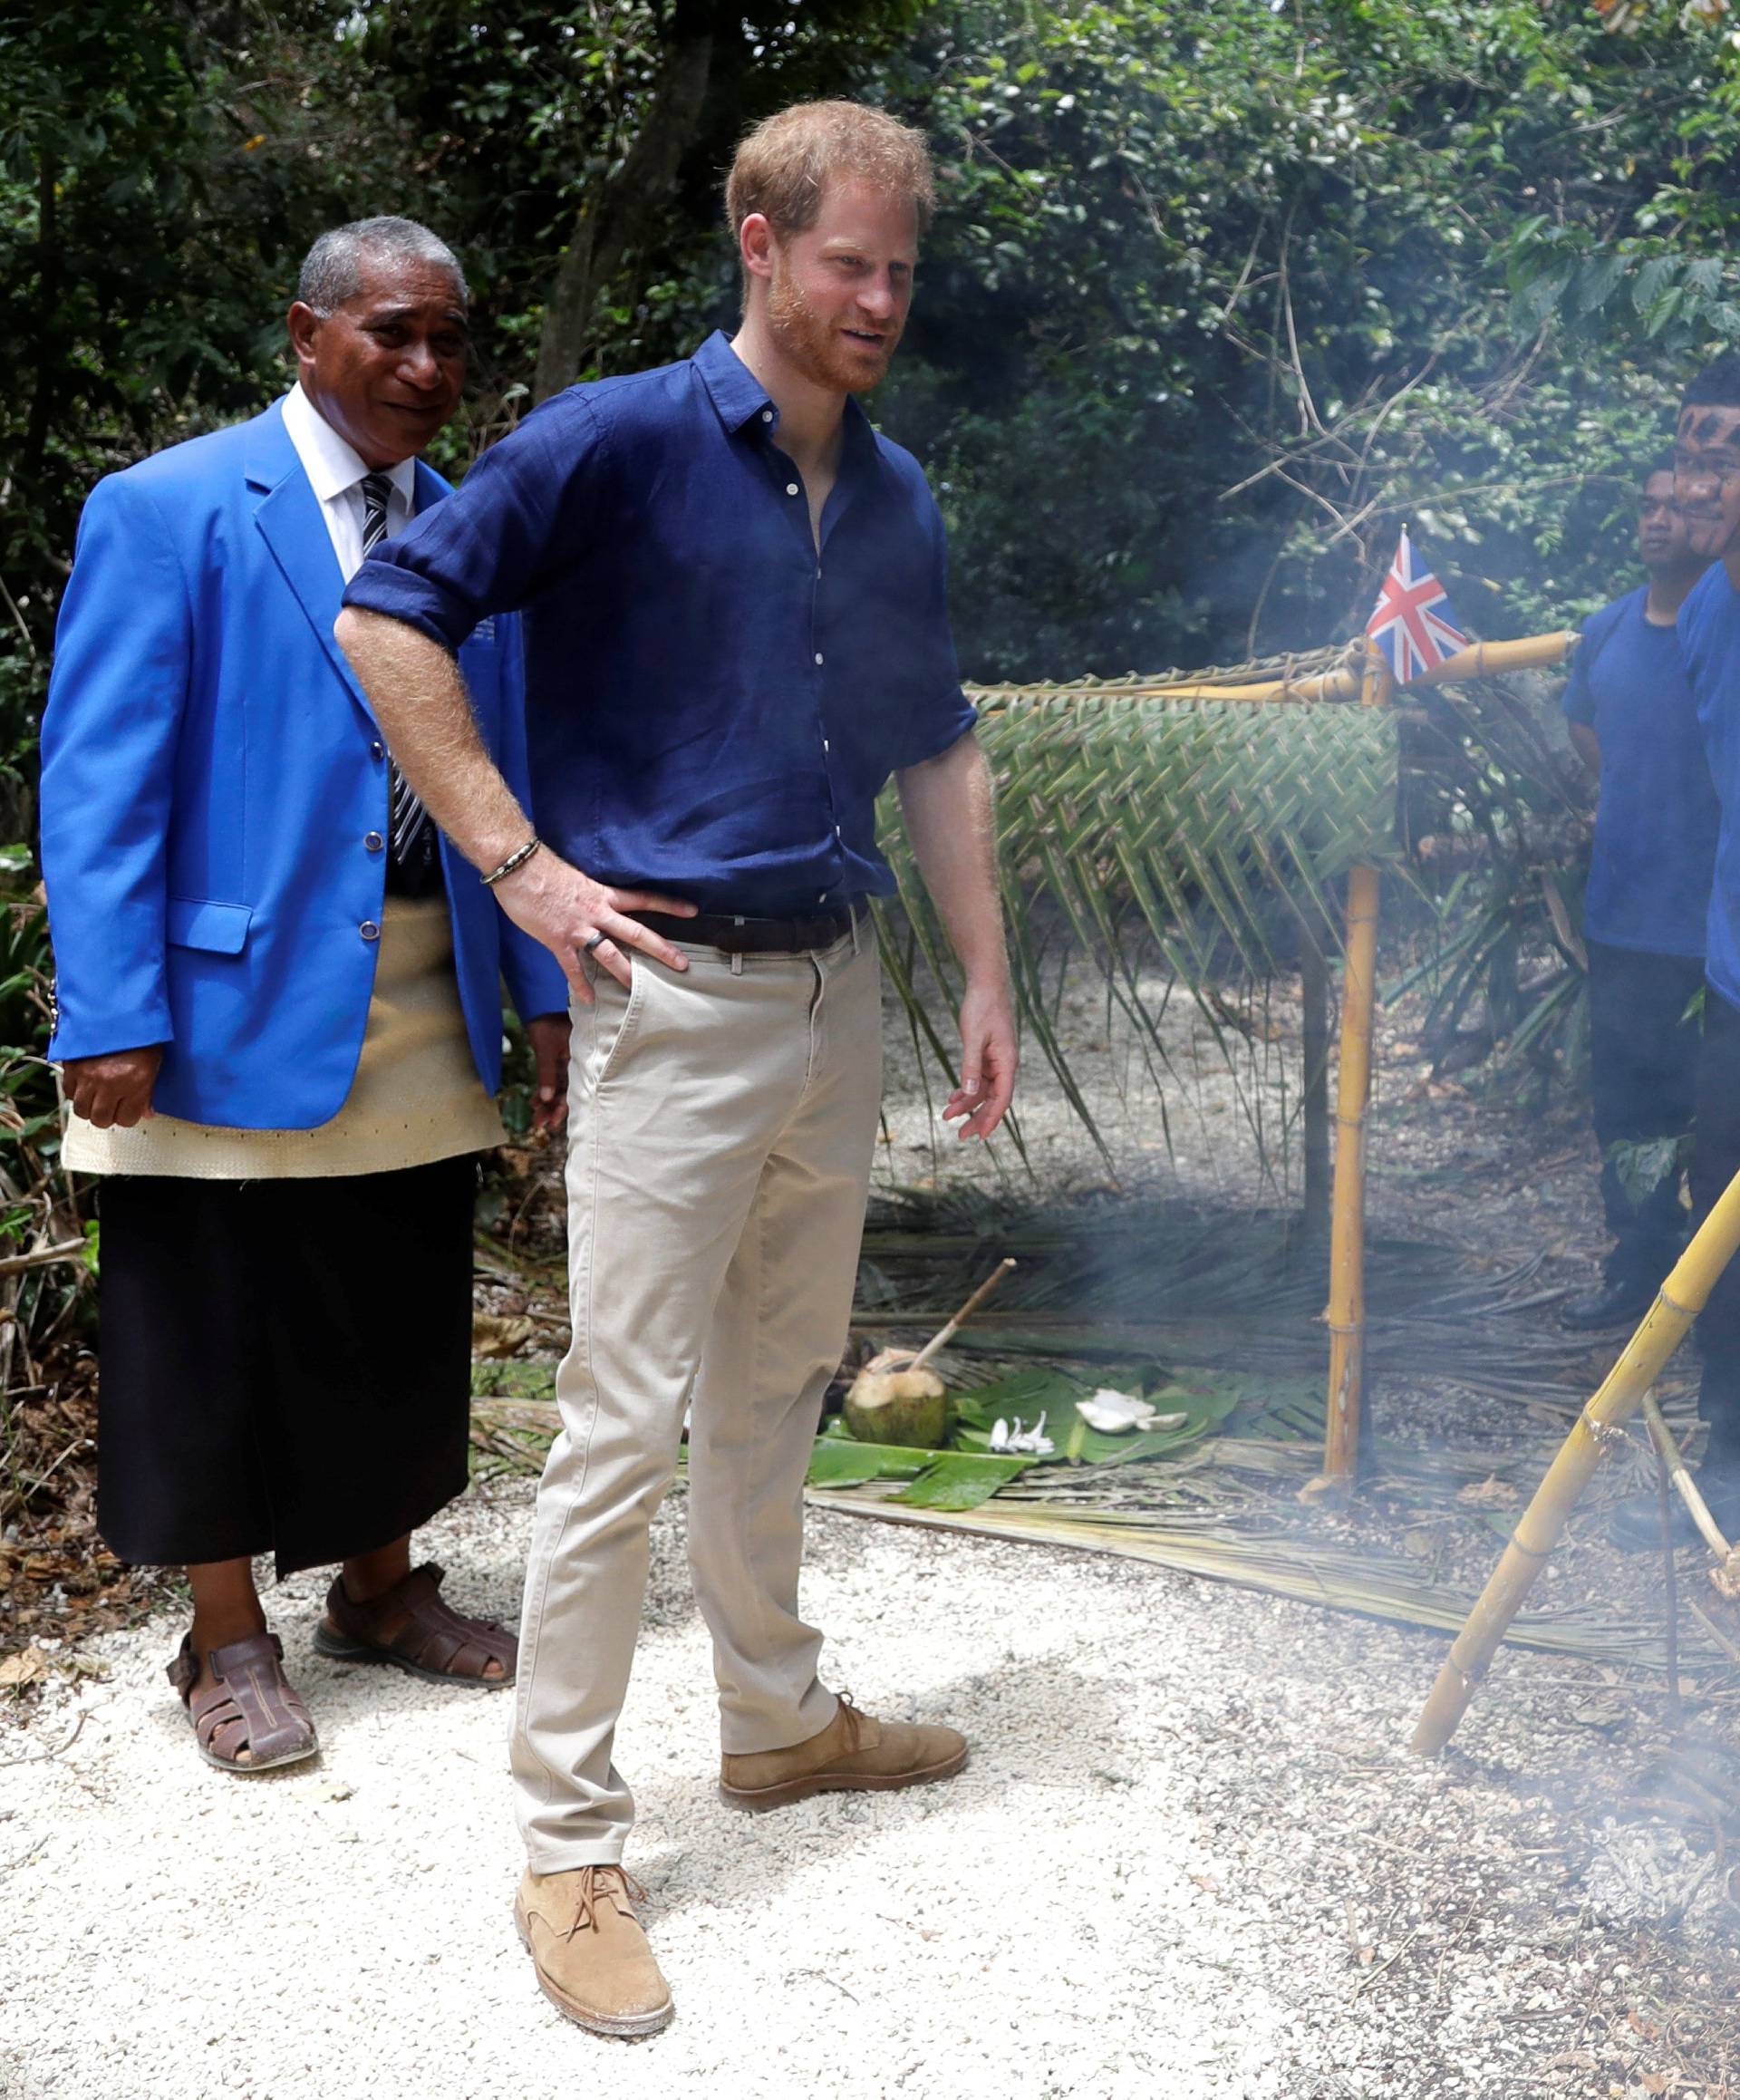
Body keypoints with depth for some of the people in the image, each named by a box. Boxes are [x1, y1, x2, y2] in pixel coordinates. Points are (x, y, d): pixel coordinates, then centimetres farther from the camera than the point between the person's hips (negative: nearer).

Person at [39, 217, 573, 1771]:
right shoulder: (167, 513, -6)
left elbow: (506, 779, 13)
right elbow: (98, 782, -10)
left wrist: (548, 992, 8)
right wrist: (114, 1019, -17)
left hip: (424, 1015, 5)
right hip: (246, 1003, -5)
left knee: (403, 1318, 15)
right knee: (220, 1332, 6)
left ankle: (382, 1594, 34)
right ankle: (230, 1646, 22)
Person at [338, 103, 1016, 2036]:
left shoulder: (895, 496, 10)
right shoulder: (619, 441, -10)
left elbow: (937, 749, 18)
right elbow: (389, 613, -12)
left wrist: (985, 975, 14)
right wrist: (521, 867, -14)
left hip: (836, 988, 7)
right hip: (675, 992, -6)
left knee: (776, 1392, 19)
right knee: (624, 1427, -3)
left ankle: (777, 1716, 37)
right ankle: (568, 1846, 9)